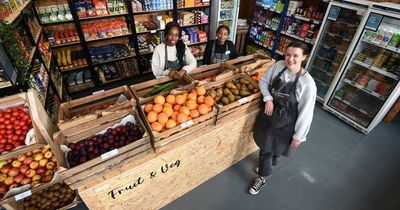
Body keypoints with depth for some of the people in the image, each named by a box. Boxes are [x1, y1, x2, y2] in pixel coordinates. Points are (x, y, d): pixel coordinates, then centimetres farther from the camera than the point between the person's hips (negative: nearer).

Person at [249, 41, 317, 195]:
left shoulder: (307, 83, -24)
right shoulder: (278, 65, -12)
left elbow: (305, 112, -17)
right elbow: (263, 81, 3)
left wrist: (299, 136, -9)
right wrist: (268, 99, -13)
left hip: (285, 123, -4)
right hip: (268, 115, 4)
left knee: (275, 147, 15)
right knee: (265, 144, 19)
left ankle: (263, 177, 44)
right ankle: (266, 166, 50)